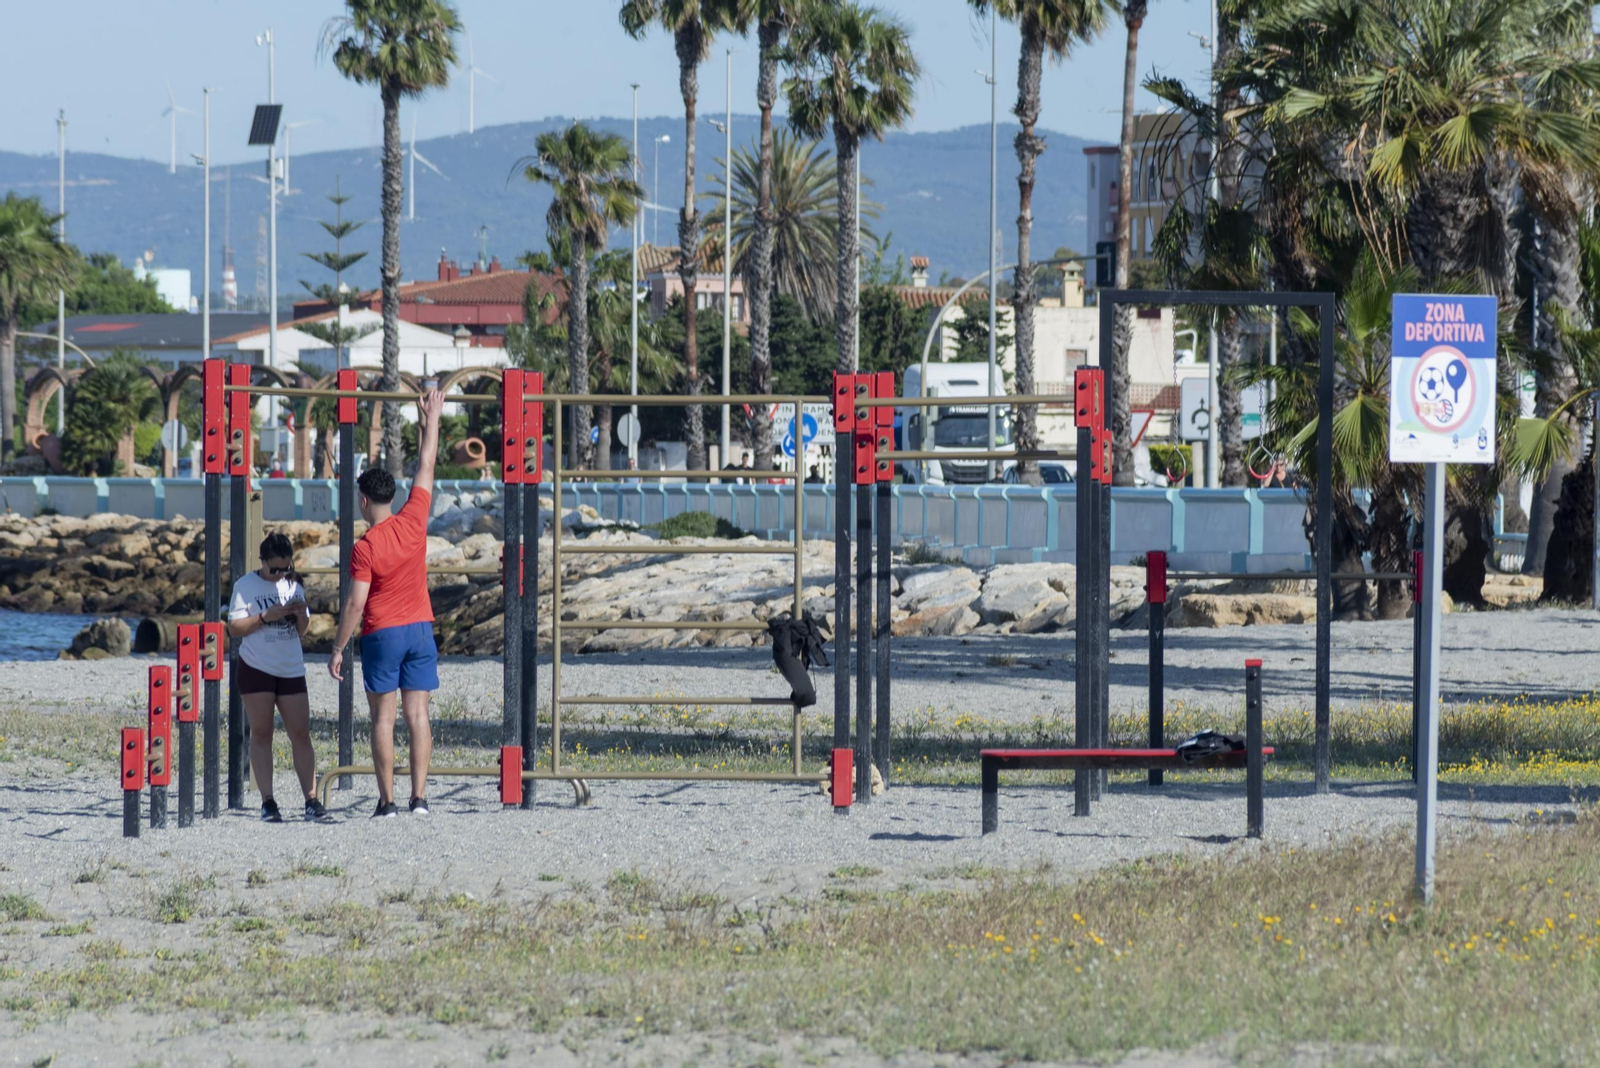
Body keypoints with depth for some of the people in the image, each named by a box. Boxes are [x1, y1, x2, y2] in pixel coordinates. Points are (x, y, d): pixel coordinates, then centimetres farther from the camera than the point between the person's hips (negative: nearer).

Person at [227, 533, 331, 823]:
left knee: (301, 734, -3)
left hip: (291, 668, 3)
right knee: (261, 733, -2)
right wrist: (266, 617, -17)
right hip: (256, 668, -3)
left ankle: (311, 800, -6)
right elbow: (234, 627, -6)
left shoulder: (293, 585, 11)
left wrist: (301, 615, -5)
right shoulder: (246, 586, -1)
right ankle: (267, 801, -1)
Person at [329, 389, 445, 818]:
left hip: (382, 634, -4)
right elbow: (426, 468, 9)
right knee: (418, 714, 2)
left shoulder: (365, 547, -12)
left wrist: (338, 649, -5)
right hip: (420, 629, 4)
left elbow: (355, 605, -13)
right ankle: (419, 796, -3)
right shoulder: (413, 522, -2)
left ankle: (387, 800, -4)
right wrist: (432, 419, 18)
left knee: (384, 717, -1)